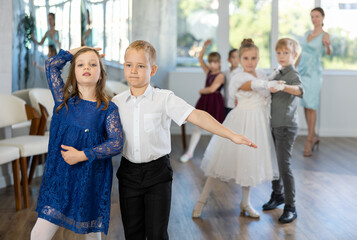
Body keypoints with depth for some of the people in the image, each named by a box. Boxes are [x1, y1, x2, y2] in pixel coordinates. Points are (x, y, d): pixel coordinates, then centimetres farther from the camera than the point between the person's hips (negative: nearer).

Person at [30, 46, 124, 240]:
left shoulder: (108, 109, -5)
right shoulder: (64, 100, 4)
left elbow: (117, 143, -13)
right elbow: (51, 65, 7)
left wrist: (81, 155, -17)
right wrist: (76, 50, 13)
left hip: (91, 180, -2)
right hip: (59, 177, 2)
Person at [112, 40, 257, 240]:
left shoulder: (164, 99, -8)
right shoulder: (116, 102, 2)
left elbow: (196, 116, -18)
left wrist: (232, 135, -24)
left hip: (157, 172, -3)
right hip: (129, 173, 3)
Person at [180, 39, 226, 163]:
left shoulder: (220, 75, -9)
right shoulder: (208, 72, 10)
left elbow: (212, 88, -19)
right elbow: (200, 58, 15)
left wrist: (201, 91, -3)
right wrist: (205, 46, 7)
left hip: (215, 102, -6)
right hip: (204, 101, 7)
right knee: (198, 127, 6)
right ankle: (190, 152, 10)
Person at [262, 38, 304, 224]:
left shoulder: (293, 74, -13)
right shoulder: (277, 73, 13)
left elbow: (300, 90, -37)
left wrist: (283, 87, -52)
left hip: (286, 126, -8)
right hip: (274, 124, 8)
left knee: (284, 165, -9)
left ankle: (290, 207, -3)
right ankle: (277, 194, 35)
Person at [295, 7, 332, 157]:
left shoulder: (324, 35, -5)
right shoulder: (307, 34, 13)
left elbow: (329, 52, -23)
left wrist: (328, 46, -45)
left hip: (314, 73, -6)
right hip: (302, 71, 6)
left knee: (311, 107, -8)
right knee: (305, 106, 8)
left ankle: (309, 143, -5)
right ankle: (314, 137, 22)